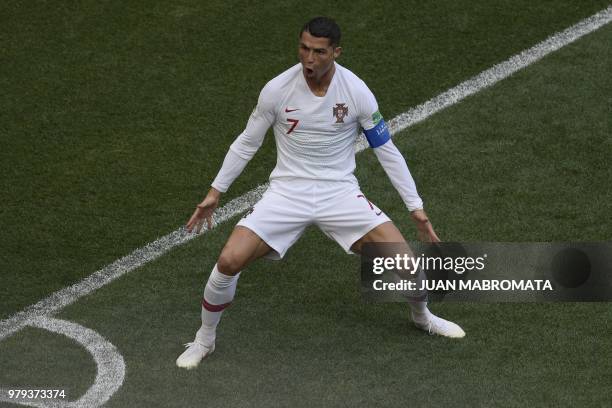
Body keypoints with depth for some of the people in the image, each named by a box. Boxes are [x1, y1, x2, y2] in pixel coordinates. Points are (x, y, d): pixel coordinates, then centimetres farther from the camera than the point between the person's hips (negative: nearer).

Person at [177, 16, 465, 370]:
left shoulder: (357, 92, -11)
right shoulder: (277, 90, -11)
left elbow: (386, 150, 0)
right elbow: (247, 143, 6)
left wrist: (416, 207, 0)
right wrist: (215, 192, 7)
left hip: (340, 193, 0)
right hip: (288, 191, 0)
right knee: (229, 262, -19)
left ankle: (422, 316, 22)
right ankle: (205, 340, 9)